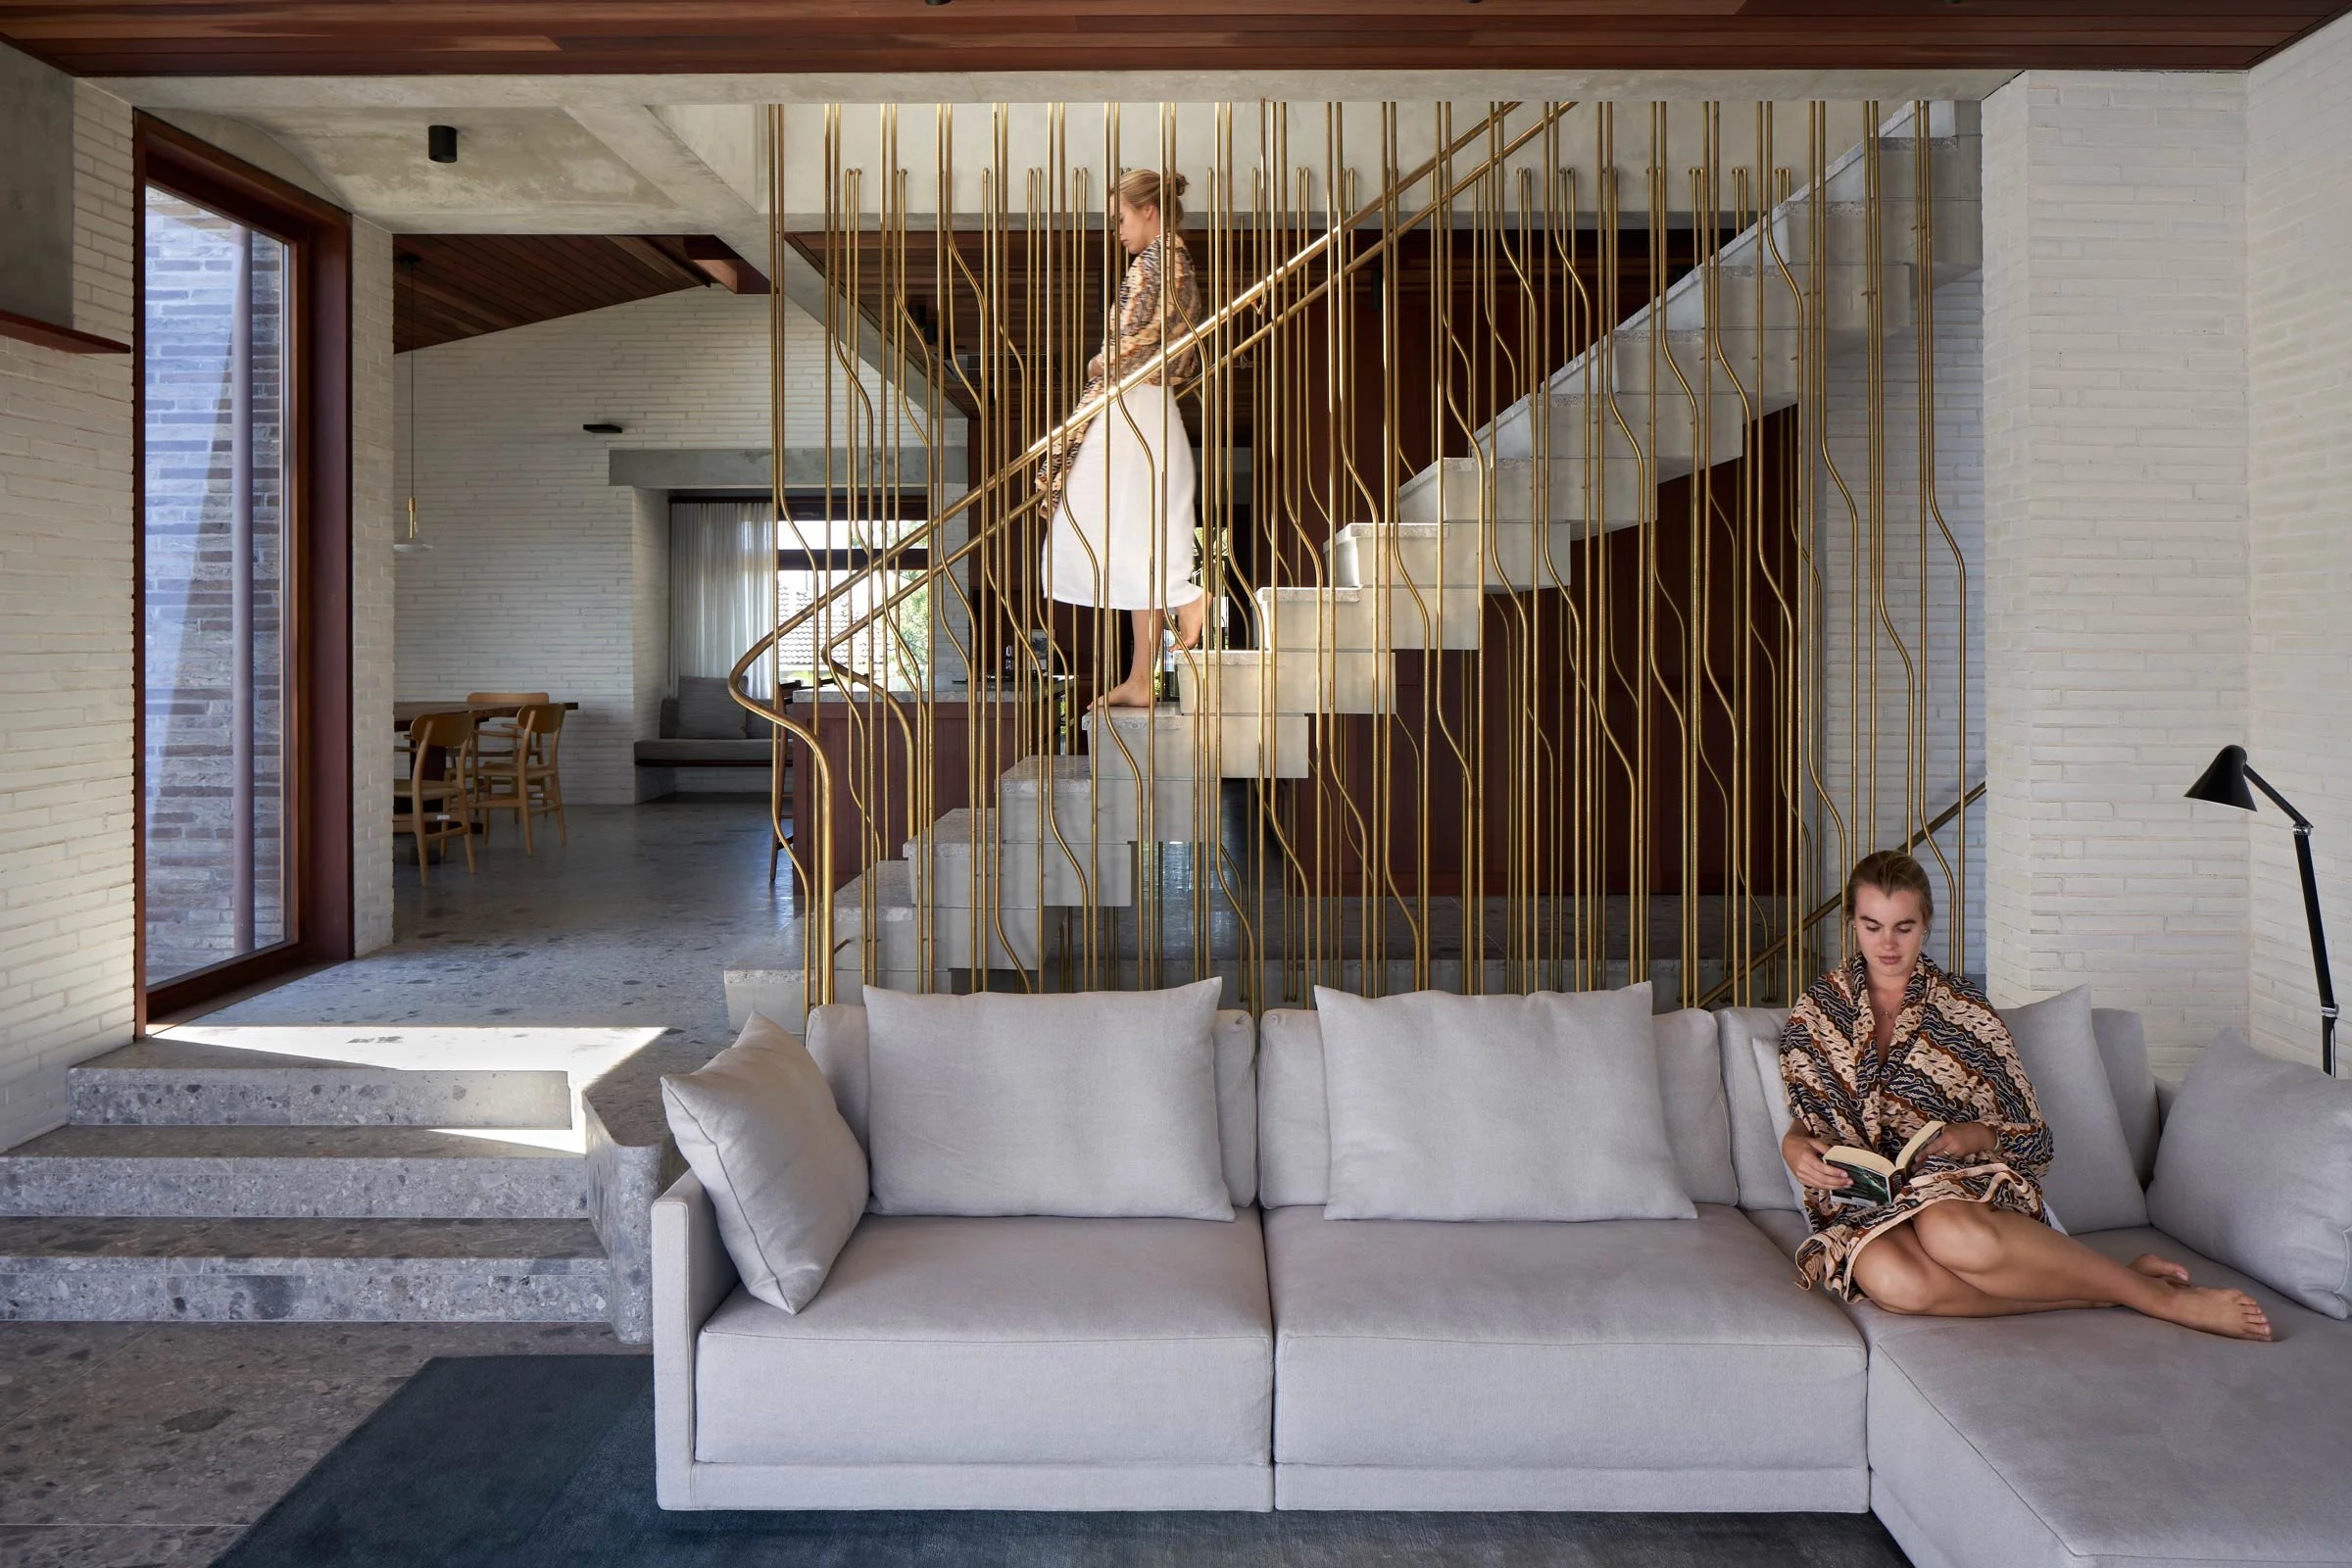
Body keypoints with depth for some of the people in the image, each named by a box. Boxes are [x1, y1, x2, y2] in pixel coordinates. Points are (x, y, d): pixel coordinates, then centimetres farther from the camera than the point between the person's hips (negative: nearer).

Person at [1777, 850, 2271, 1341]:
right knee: (1890, 1279, -38)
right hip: (1863, 1201, 1)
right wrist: (1795, 1146, -10)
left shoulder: (1962, 1008, 6)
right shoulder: (1819, 1010, 10)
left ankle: (2153, 1292, -23)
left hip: (1965, 1187, -1)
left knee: (1953, 1233, -41)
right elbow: (1807, 1116, 14)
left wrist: (1974, 1136, -14)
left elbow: (2032, 1137, 7)